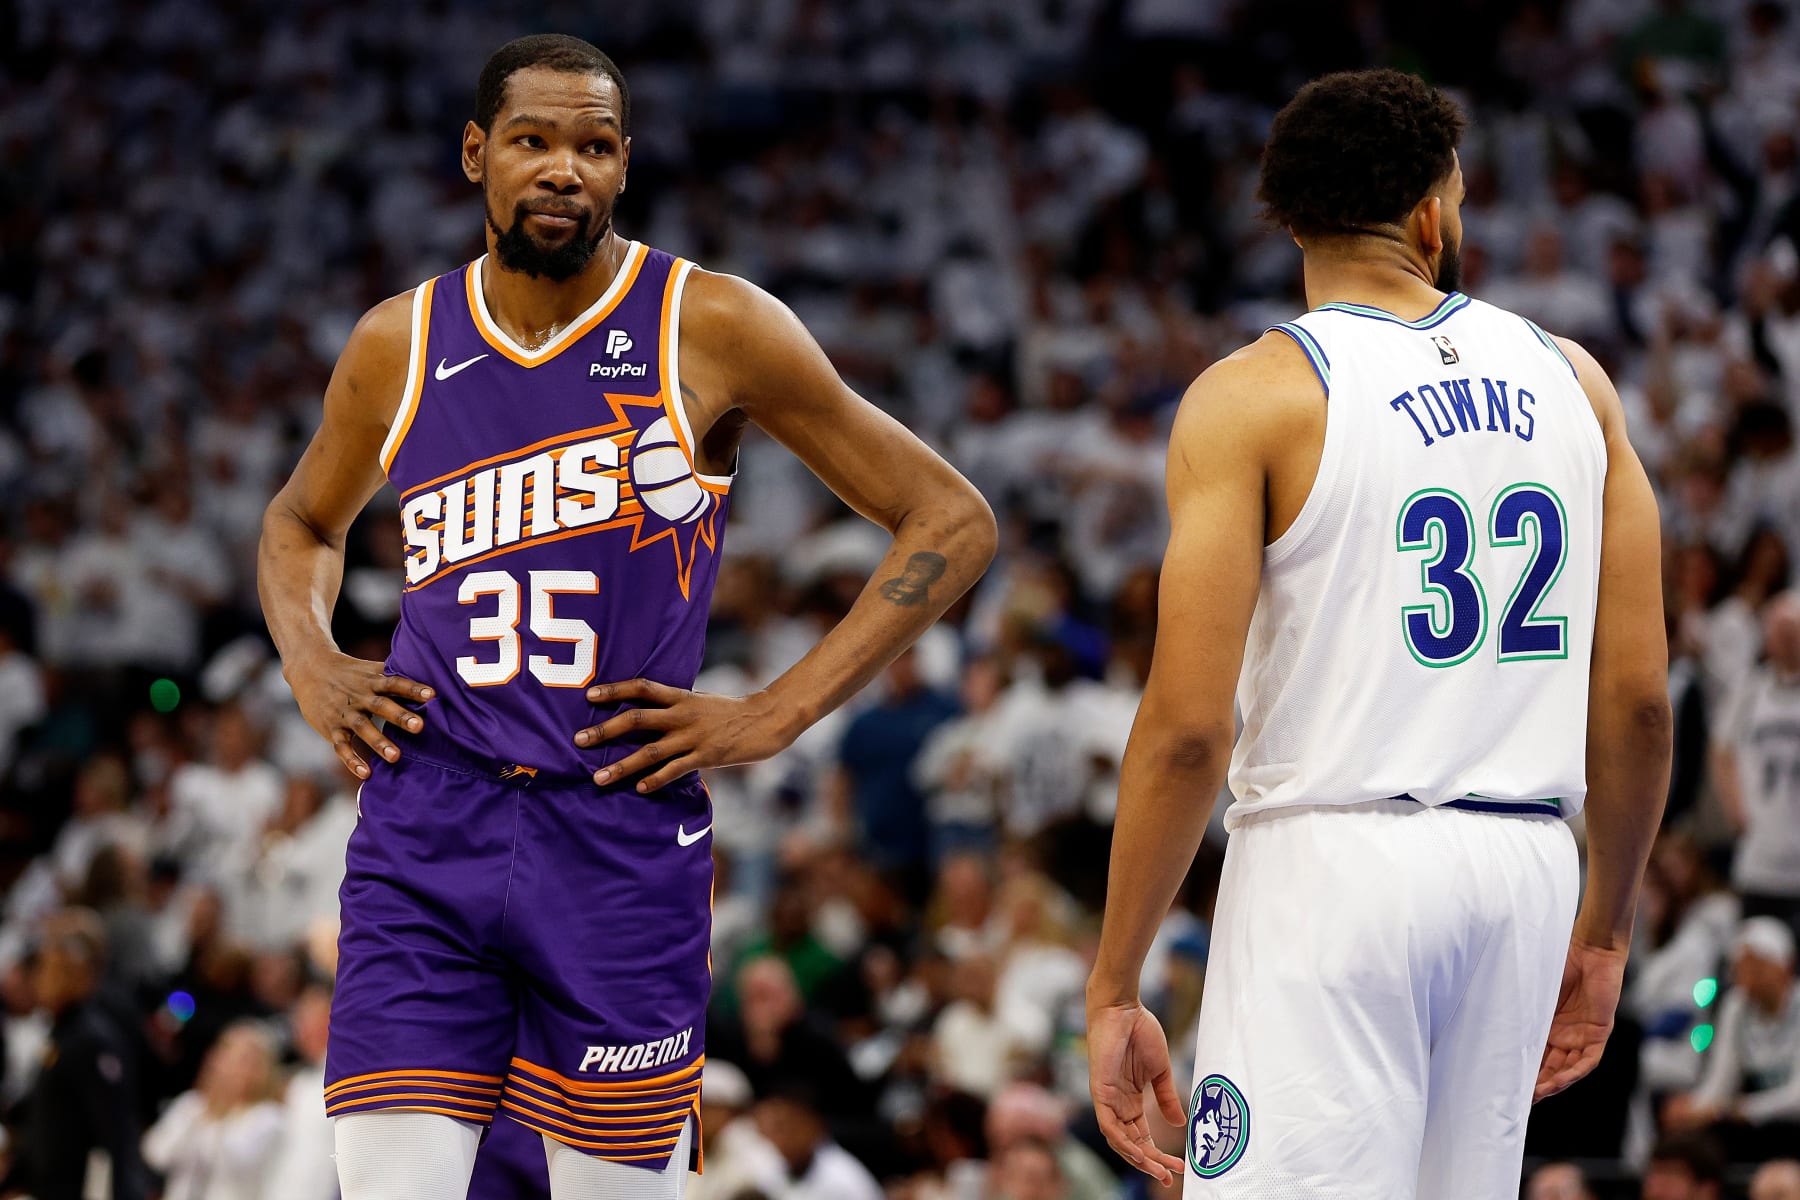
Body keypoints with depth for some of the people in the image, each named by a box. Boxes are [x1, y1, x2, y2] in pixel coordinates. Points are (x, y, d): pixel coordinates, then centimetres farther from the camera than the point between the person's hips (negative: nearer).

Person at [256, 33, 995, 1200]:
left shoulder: (710, 328, -2)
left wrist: (777, 714, -5)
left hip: (621, 840, -2)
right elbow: (301, 524, 30)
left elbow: (952, 522, 0)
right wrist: (310, 666, 9)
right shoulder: (399, 346, 8)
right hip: (423, 839, 2)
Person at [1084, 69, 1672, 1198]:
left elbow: (1189, 725, -11)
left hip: (1332, 860, -5)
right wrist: (1605, 931, 20)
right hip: (1526, 860, 5)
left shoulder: (1255, 396, -5)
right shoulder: (1572, 381, 9)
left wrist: (1114, 991, -5)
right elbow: (1640, 698, 8)